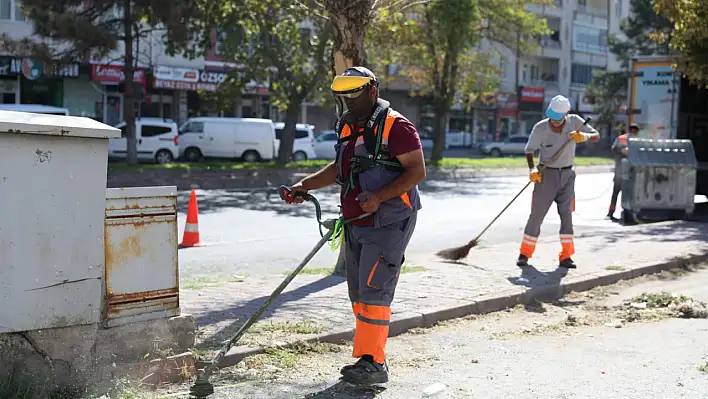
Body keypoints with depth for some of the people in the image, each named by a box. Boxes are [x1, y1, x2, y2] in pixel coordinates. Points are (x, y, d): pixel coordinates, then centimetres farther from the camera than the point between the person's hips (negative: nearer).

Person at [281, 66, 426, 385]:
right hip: (355, 225, 9)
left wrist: (379, 196, -26)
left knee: (373, 291, -11)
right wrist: (305, 185, 13)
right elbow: (339, 169, 25)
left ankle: (373, 363, -5)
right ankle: (365, 357, 21)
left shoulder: (396, 127, -12)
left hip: (388, 224, -9)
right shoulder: (348, 128, 13)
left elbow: (417, 171, -16)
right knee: (359, 295, 12)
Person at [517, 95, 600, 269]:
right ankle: (525, 253, 11)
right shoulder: (540, 128, -15)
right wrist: (532, 169, -22)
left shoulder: (574, 121, -10)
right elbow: (529, 150, -6)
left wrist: (584, 136, -29)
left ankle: (565, 256, 0)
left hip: (567, 175, 2)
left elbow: (597, 136, -7)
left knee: (566, 214, -4)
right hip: (546, 174, -2)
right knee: (537, 214, -1)